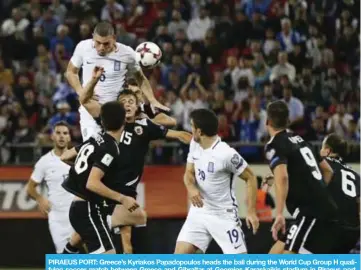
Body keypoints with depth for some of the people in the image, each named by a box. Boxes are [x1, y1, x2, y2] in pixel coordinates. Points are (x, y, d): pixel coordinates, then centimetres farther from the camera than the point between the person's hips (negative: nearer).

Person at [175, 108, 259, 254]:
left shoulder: (226, 154, -23)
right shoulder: (195, 144, -1)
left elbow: (250, 178, -13)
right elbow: (189, 173, 6)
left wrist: (251, 212, -16)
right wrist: (191, 187, -19)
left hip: (224, 215, -6)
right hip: (199, 211, 6)